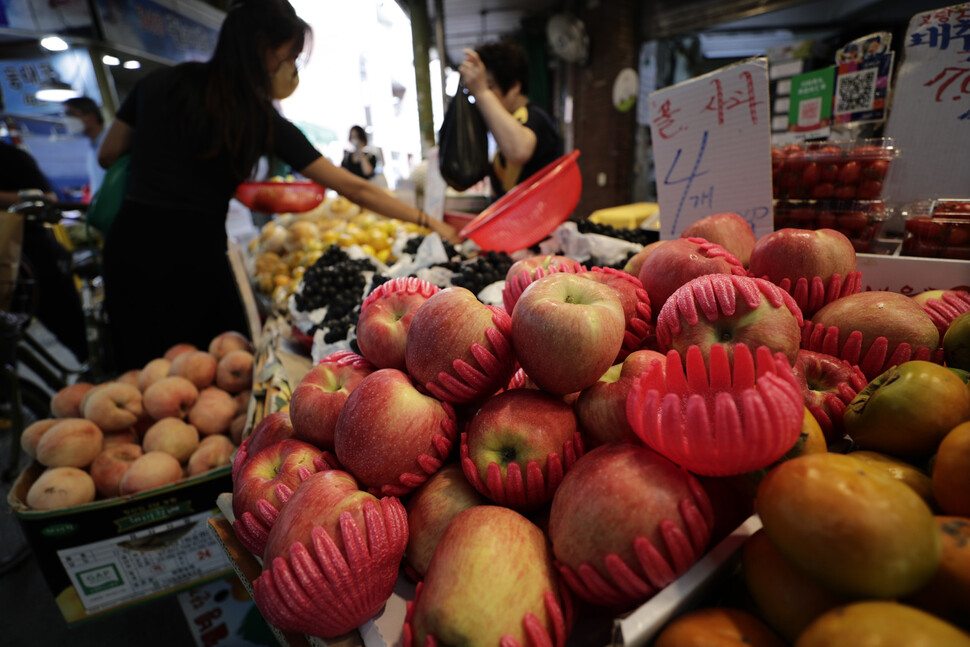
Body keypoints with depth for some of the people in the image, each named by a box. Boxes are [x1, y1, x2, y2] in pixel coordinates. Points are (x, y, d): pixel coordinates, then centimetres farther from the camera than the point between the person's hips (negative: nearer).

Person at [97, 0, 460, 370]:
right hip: (195, 256, -4)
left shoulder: (158, 82, 6)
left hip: (128, 245, 5)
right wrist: (428, 222, 3)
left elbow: (107, 156, 15)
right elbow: (353, 188, -3)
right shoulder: (264, 121, -4)